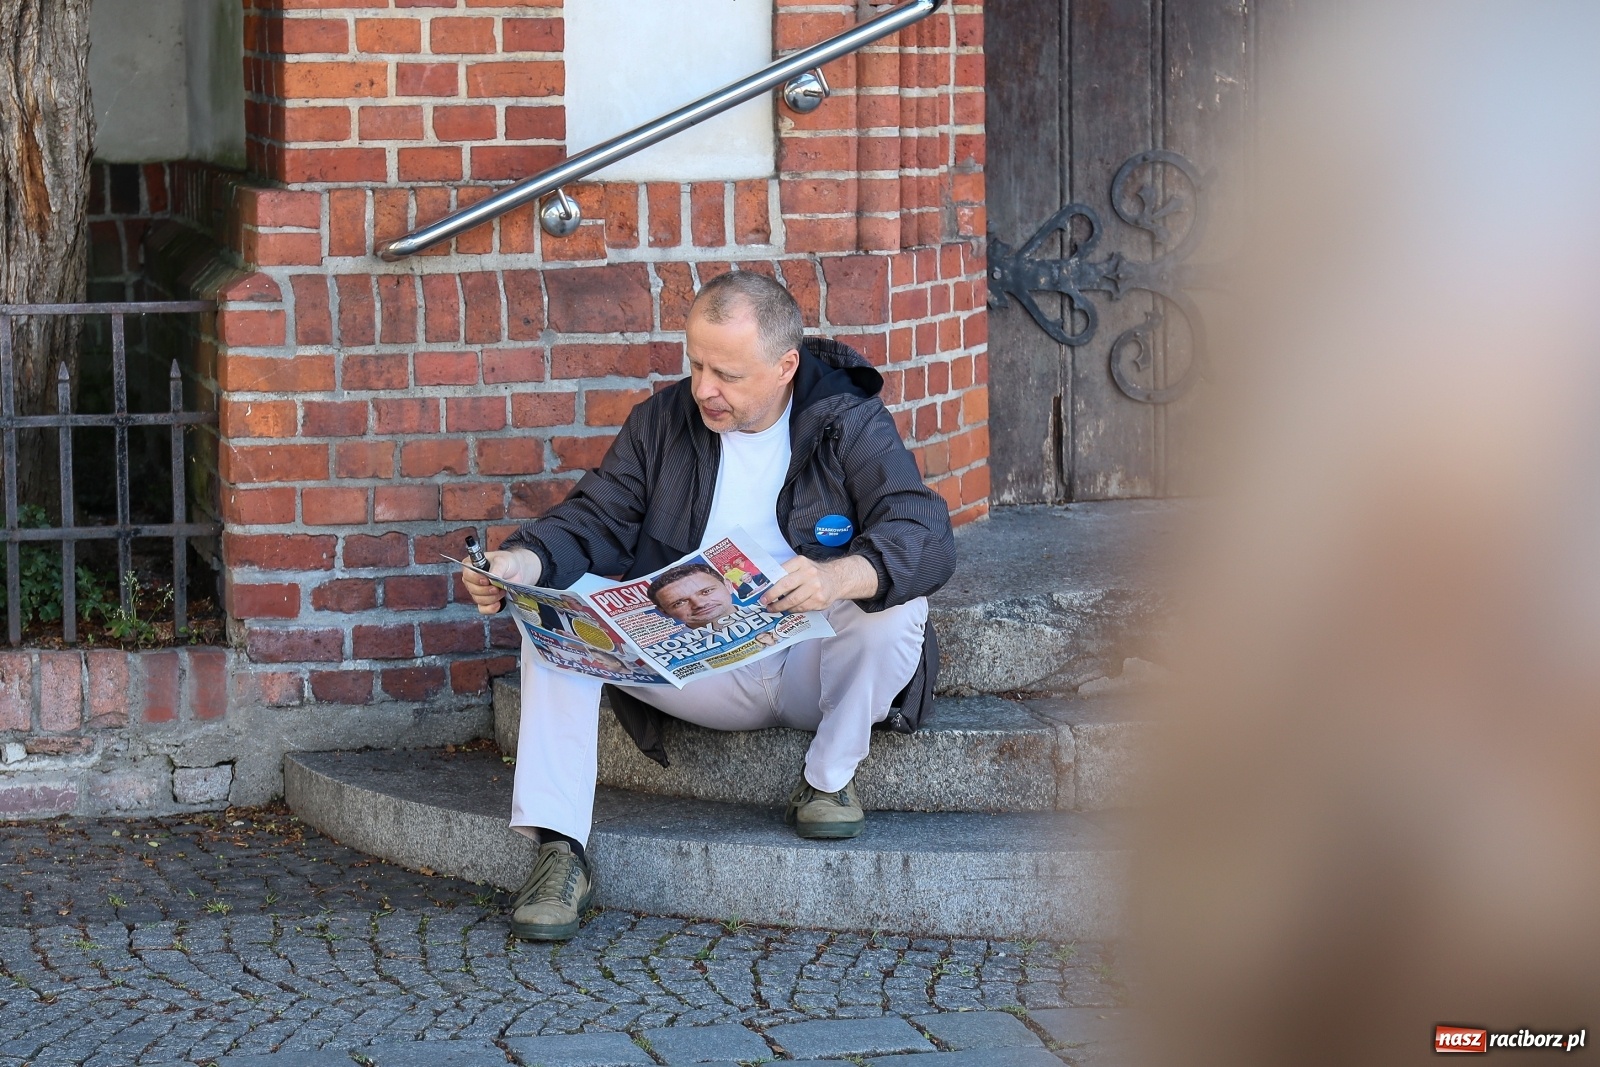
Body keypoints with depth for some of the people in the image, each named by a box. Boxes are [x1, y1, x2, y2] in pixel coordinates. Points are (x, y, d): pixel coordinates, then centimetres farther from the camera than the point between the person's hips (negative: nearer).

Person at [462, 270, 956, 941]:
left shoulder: (850, 426, -7)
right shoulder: (663, 421, 6)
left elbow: (926, 538, -21)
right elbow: (596, 520, 2)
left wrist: (840, 576, -44)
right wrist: (523, 561, -22)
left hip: (811, 669, -3)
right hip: (694, 669, 3)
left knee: (895, 601, -33)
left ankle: (829, 780, -9)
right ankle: (558, 850, -26)